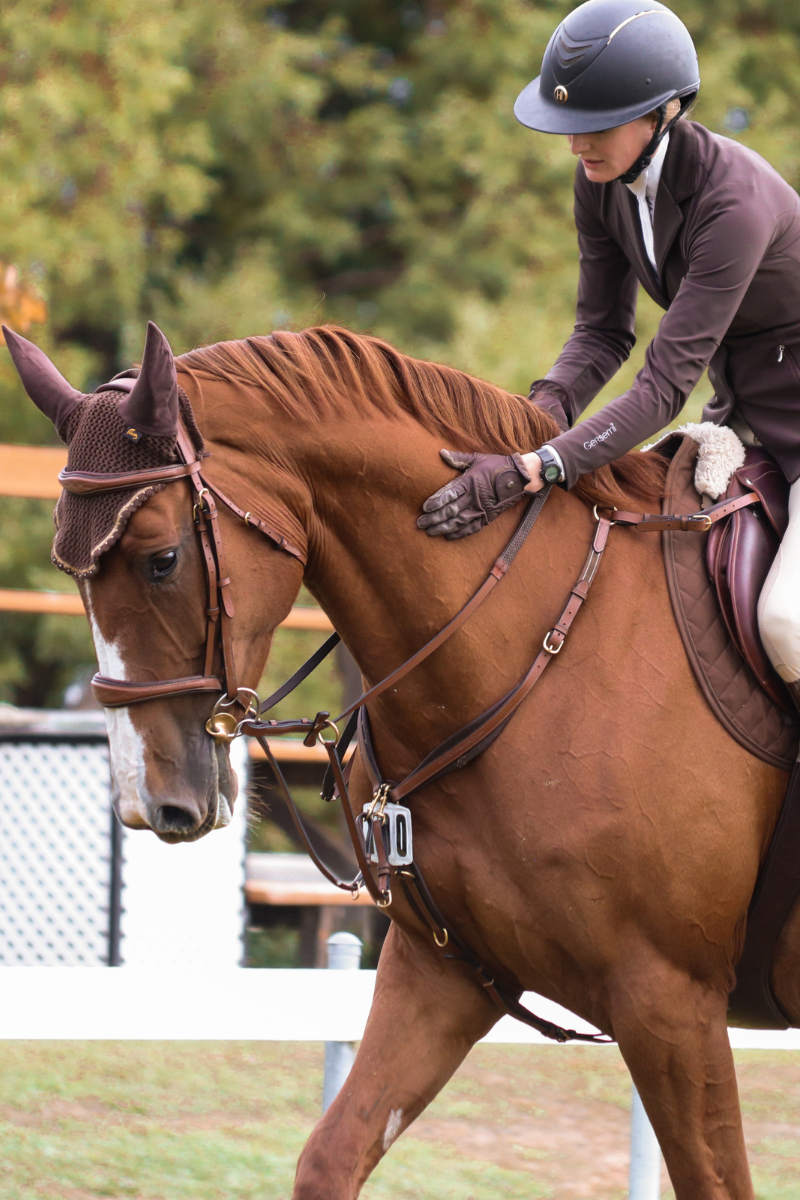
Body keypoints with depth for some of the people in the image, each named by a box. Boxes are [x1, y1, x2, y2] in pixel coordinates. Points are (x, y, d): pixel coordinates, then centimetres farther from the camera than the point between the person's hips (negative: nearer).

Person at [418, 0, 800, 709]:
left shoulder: (734, 201, -31)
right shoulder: (605, 177, -7)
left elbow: (666, 383, -33)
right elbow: (605, 331, 2)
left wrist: (532, 471, -41)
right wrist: (545, 411, -19)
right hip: (739, 412, 9)